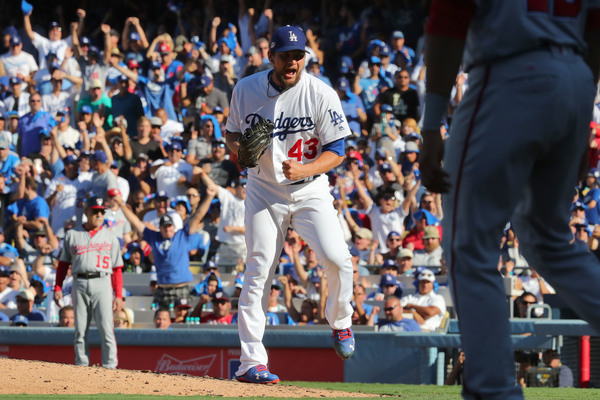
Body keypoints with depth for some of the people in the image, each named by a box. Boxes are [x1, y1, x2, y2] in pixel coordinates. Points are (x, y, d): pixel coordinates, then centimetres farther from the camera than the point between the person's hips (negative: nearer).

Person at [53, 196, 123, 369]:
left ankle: (110, 366, -13)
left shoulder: (110, 237, 13)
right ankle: (81, 366, 6)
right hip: (79, 283, 1)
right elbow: (63, 264, 14)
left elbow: (117, 269, 10)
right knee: (80, 330, 2)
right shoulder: (72, 235, 14)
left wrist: (118, 296, 1)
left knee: (106, 327, -10)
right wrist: (57, 288, 4)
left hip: (102, 283, -1)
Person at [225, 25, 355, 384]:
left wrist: (302, 170, -27)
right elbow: (233, 133, 12)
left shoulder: (321, 94, -11)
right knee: (258, 271, -8)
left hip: (311, 191, -1)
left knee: (338, 259, -18)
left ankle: (340, 323, 12)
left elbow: (336, 151, -9)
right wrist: (238, 149, -13)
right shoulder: (246, 90, -4)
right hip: (264, 191, 1)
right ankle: (251, 361, -6)